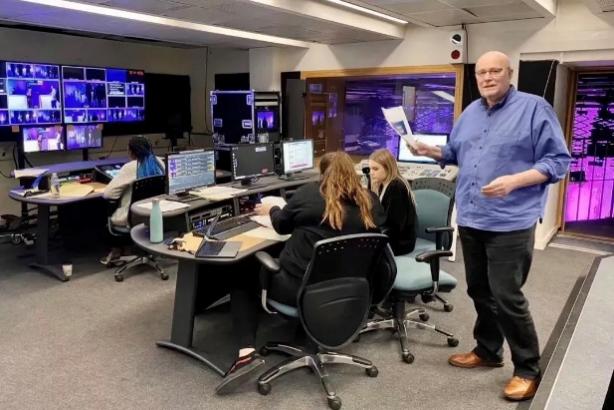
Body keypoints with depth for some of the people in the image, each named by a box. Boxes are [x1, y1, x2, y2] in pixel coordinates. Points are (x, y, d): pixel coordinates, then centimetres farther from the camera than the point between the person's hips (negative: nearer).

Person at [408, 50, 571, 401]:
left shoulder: (535, 108, -6)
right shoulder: (471, 113, 14)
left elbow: (558, 160, -11)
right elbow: (456, 153, 23)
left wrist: (514, 181, -24)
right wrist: (430, 151, 4)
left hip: (510, 223, -6)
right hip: (470, 219, 7)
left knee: (507, 297, -5)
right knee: (480, 291, 15)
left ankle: (528, 369, 14)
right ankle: (488, 350, 34)